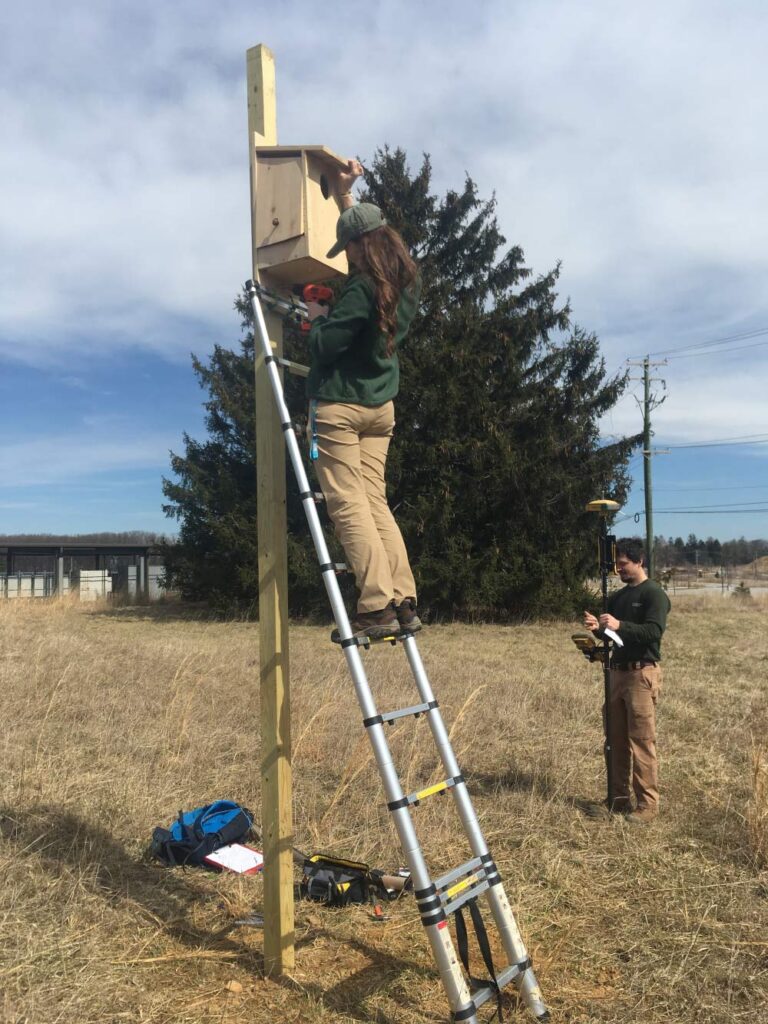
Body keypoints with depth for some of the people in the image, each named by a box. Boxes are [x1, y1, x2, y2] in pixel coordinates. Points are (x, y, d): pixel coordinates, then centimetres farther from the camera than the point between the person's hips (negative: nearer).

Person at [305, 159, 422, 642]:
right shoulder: (407, 280, 9)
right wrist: (347, 196, 32)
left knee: (347, 505, -7)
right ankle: (405, 602, 5)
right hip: (381, 406, 8)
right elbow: (371, 229, 27)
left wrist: (319, 316, 1)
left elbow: (324, 346, -17)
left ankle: (378, 607, -11)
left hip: (340, 406, -8)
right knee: (376, 502, 9)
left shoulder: (362, 289, -17)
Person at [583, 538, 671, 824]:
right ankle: (620, 798, 18)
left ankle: (648, 804, 0)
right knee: (617, 740, 9)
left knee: (642, 741, -6)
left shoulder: (654, 594, -7)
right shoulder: (617, 597, 16)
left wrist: (620, 625, -30)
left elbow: (654, 631, -19)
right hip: (618, 672, 8)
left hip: (642, 674, -8)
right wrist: (598, 628, -3)